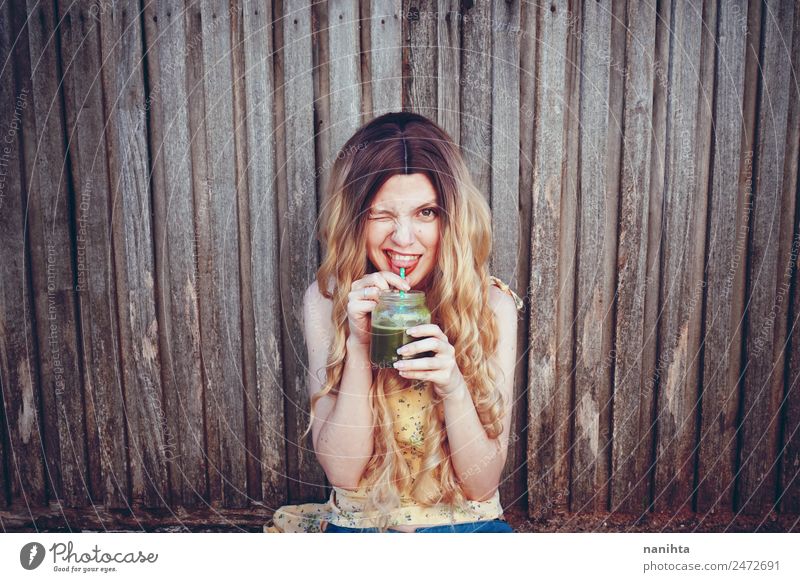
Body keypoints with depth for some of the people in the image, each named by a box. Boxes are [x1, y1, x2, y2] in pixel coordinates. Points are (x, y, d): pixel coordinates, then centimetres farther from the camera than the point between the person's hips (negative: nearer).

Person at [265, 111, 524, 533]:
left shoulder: (492, 306, -8)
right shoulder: (326, 301, -7)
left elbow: (482, 484, -8)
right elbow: (341, 472, -10)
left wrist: (453, 385, -25)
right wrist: (359, 344, -21)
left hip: (468, 525, 0)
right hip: (358, 523, 1)